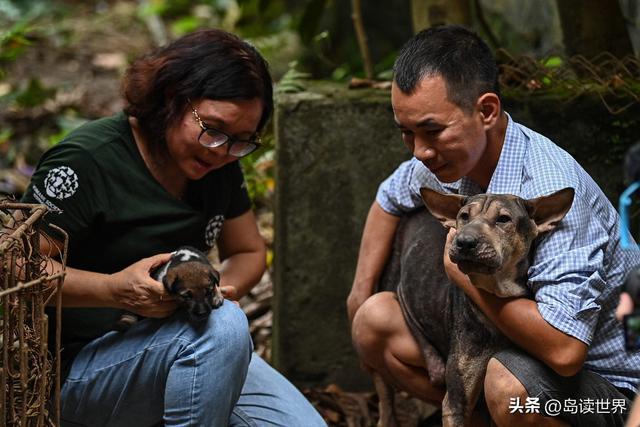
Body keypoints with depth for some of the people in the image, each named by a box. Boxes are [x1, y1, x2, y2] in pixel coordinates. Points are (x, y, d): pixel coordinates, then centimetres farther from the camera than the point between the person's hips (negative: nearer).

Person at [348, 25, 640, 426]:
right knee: (374, 319, -1)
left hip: (604, 382, -7)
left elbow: (564, 350, -39)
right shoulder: (447, 158, -6)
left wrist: (463, 272, -26)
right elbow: (390, 199, 21)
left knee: (509, 384, -38)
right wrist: (362, 292, 15)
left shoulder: (551, 190, -31)